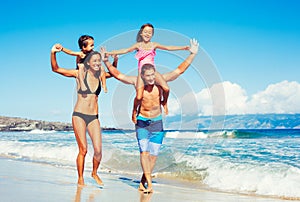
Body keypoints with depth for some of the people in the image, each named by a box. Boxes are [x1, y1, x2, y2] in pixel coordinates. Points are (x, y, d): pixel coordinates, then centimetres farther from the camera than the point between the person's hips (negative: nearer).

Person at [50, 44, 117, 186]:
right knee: (83, 150, -5)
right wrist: (53, 53, -19)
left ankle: (94, 173, 21)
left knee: (98, 150, -5)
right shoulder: (80, 74, -2)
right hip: (79, 115, -3)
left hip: (94, 117, 3)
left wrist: (115, 60, 10)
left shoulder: (100, 75, 8)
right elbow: (56, 69, -4)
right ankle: (80, 179, 13)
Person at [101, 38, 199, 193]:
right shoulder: (137, 82, -10)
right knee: (144, 151, -14)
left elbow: (180, 70, -9)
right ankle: (149, 183, -12)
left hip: (157, 122, 1)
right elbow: (117, 74, -6)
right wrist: (106, 61, -15)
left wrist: (192, 54, -14)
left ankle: (143, 181, 15)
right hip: (142, 121, -1)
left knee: (153, 154, 2)